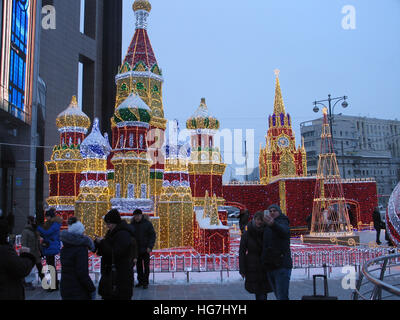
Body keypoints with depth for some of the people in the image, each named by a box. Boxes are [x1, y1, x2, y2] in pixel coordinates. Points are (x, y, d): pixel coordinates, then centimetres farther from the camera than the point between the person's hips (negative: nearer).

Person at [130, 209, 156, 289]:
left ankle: (145, 282, 6)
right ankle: (140, 281, 20)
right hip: (136, 249, 3)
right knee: (138, 266, 9)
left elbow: (152, 235, -4)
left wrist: (150, 247, -12)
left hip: (145, 249, -3)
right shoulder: (132, 224, 5)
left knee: (146, 266, -1)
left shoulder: (147, 224, -4)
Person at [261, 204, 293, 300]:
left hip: (282, 267, -8)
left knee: (282, 297, -12)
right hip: (270, 268, 8)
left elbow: (283, 231, -35)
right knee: (279, 296, 13)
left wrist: (273, 224, -55)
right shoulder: (267, 228, 18)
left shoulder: (282, 223, -7)